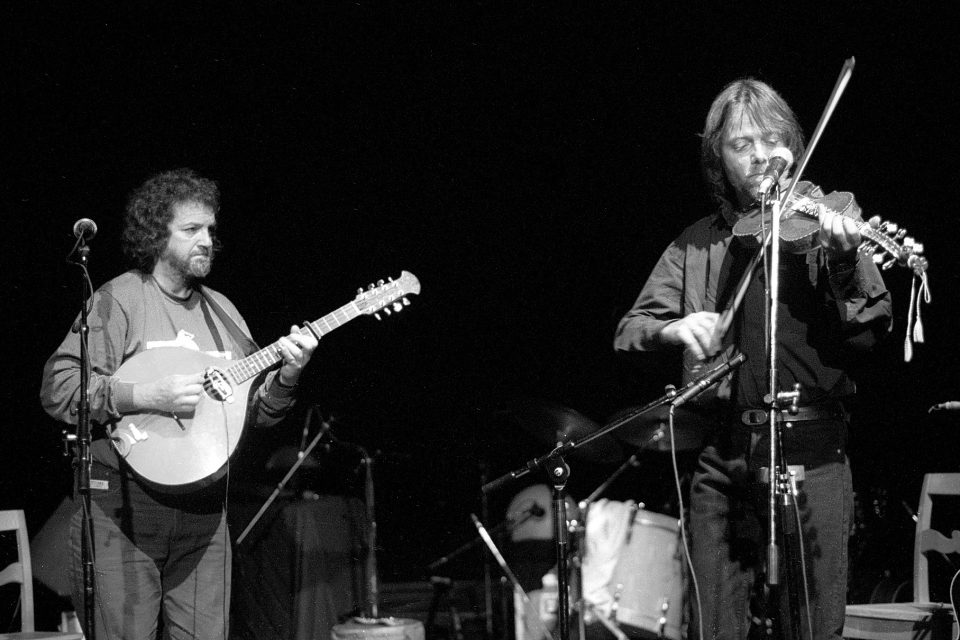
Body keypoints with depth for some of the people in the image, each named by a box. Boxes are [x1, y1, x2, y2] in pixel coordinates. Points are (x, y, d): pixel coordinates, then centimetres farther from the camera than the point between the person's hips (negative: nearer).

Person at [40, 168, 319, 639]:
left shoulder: (221, 311, 15)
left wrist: (285, 378, -5)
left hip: (203, 510, 6)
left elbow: (256, 411, 16)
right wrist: (145, 397, -22)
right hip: (122, 507, -5)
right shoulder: (117, 300, -4)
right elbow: (57, 388, -13)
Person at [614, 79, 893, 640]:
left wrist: (845, 262, -23)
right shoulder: (698, 246, 13)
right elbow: (630, 331, 6)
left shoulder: (821, 222, 5)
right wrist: (672, 329, -16)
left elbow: (870, 331, -5)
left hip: (812, 453, -2)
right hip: (723, 459, 2)